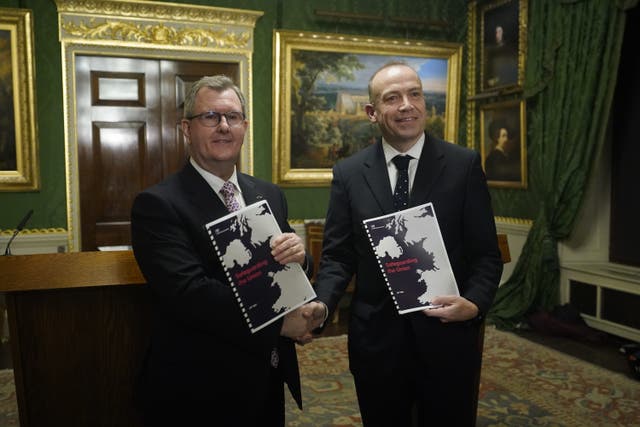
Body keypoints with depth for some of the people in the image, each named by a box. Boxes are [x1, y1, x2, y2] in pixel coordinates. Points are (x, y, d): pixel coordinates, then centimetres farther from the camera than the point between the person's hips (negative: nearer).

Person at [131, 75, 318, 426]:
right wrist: (277, 322, -20)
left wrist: (298, 256, -15)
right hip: (199, 391, -5)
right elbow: (189, 293, -25)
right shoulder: (157, 204, -14)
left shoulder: (269, 195, 5)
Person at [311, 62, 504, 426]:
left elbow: (486, 253, -2)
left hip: (448, 337, -1)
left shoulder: (464, 165, -3)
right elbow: (338, 255, 1)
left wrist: (475, 303, -19)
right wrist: (322, 305, -16)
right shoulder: (348, 173, 1)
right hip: (376, 340, 1)